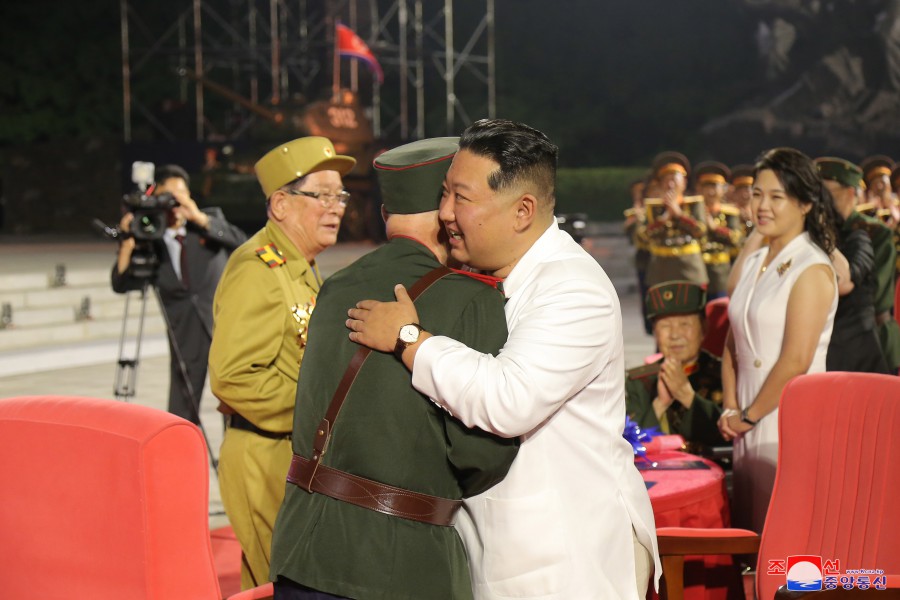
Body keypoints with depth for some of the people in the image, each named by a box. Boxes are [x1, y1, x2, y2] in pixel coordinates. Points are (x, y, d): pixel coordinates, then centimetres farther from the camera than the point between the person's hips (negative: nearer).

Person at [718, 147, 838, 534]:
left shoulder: (812, 270, -10)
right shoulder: (754, 263, 13)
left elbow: (797, 360, -17)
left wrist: (749, 415, -10)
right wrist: (730, 409, 3)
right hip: (751, 428, 8)